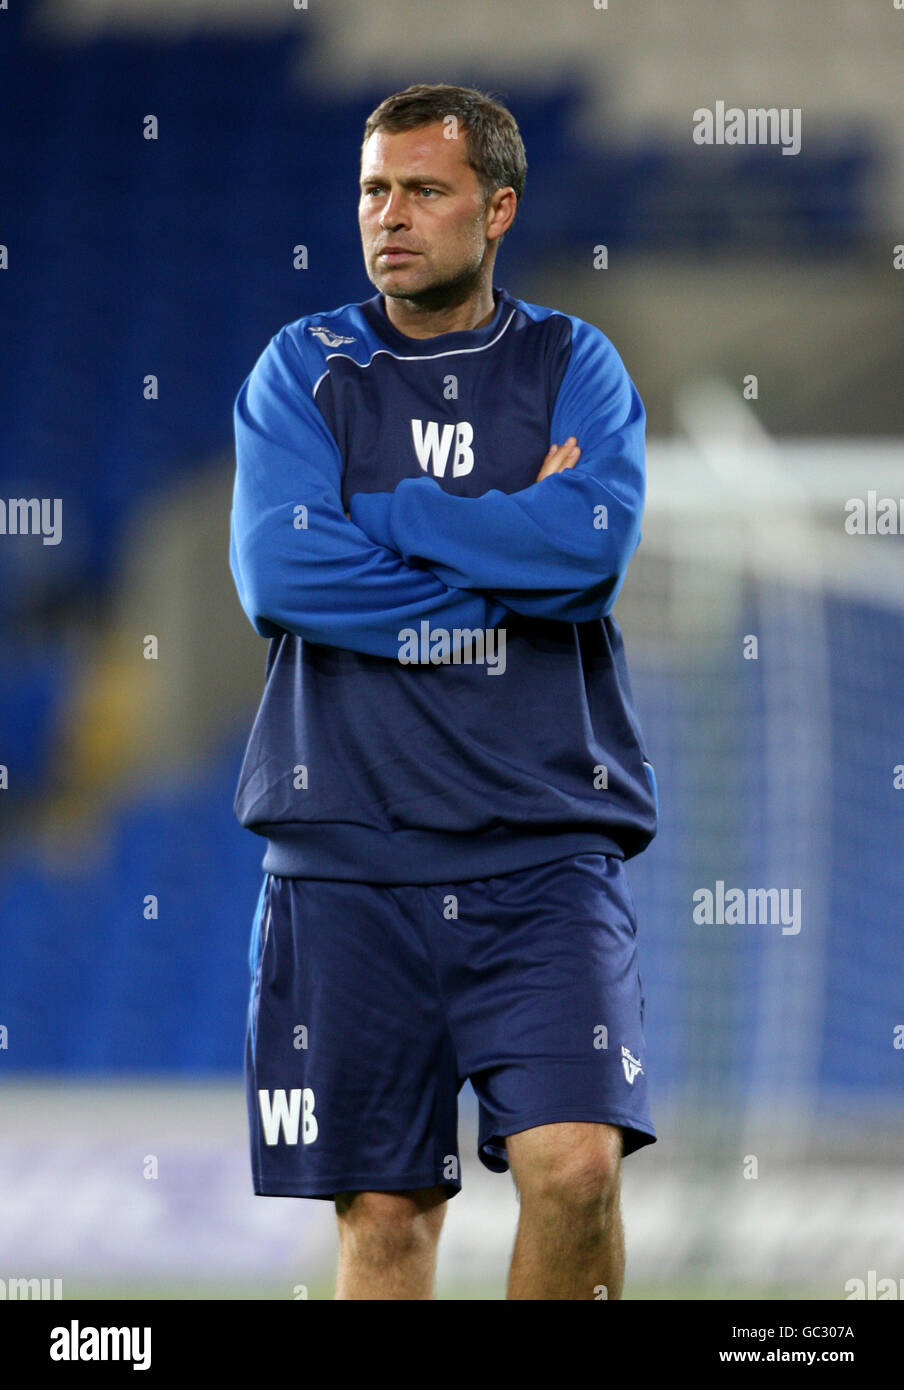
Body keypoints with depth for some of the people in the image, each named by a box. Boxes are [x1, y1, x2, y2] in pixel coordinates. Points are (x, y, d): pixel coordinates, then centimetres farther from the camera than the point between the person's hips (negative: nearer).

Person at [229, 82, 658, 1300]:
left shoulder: (574, 366, 9)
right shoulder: (303, 368, 8)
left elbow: (597, 541, -12)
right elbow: (279, 570, -9)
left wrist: (377, 518, -7)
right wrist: (509, 573, -6)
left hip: (543, 844, -1)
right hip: (351, 845, 1)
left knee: (577, 1164, -16)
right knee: (386, 1209, 1)